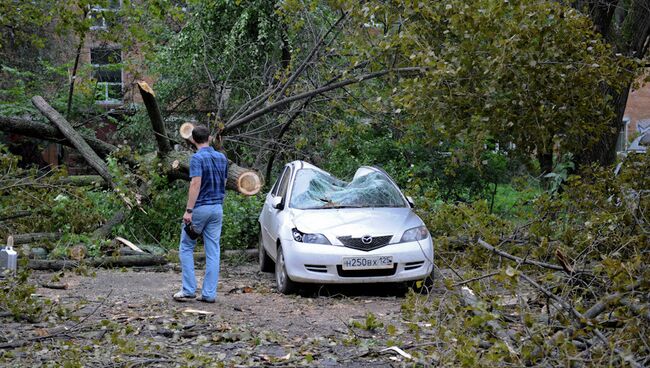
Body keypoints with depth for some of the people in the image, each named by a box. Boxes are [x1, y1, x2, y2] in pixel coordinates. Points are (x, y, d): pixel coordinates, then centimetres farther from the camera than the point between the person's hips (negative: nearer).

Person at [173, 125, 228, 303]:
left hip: (200, 208, -6)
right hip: (217, 208, 6)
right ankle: (209, 293, 4)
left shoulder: (197, 158, -13)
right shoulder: (222, 158, 9)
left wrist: (188, 210, -22)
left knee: (186, 248, 7)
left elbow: (196, 184, -21)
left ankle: (189, 290, 3)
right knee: (213, 251, 4)